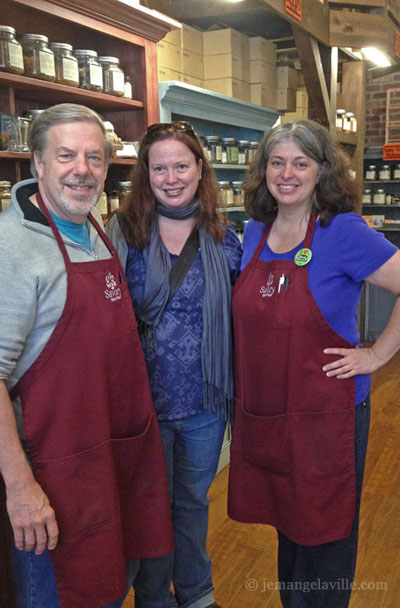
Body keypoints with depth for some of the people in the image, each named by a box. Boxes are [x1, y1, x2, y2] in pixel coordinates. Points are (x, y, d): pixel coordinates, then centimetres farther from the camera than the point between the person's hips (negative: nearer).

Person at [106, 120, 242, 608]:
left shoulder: (223, 239, 1)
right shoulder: (122, 233, -7)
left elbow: (237, 320, 6)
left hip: (205, 402, 3)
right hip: (144, 399, -2)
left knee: (193, 499, 22)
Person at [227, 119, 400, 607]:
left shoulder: (343, 232, -14)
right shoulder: (255, 234, 4)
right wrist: (240, 396, 10)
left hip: (326, 414, -5)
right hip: (262, 411, 6)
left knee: (322, 535, 13)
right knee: (286, 527, 23)